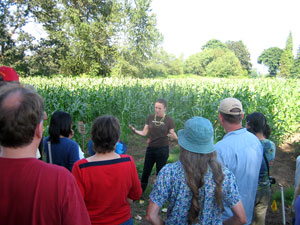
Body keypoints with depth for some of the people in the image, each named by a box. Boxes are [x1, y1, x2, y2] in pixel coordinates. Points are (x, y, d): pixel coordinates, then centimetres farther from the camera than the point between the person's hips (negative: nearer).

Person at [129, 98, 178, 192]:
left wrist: (173, 136, -30)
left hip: (162, 150, -3)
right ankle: (140, 190, 32)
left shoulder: (169, 120, -9)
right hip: (150, 149, 3)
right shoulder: (150, 118, -1)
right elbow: (144, 133, -1)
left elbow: (173, 136, -7)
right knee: (146, 171, 14)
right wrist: (134, 130, -18)